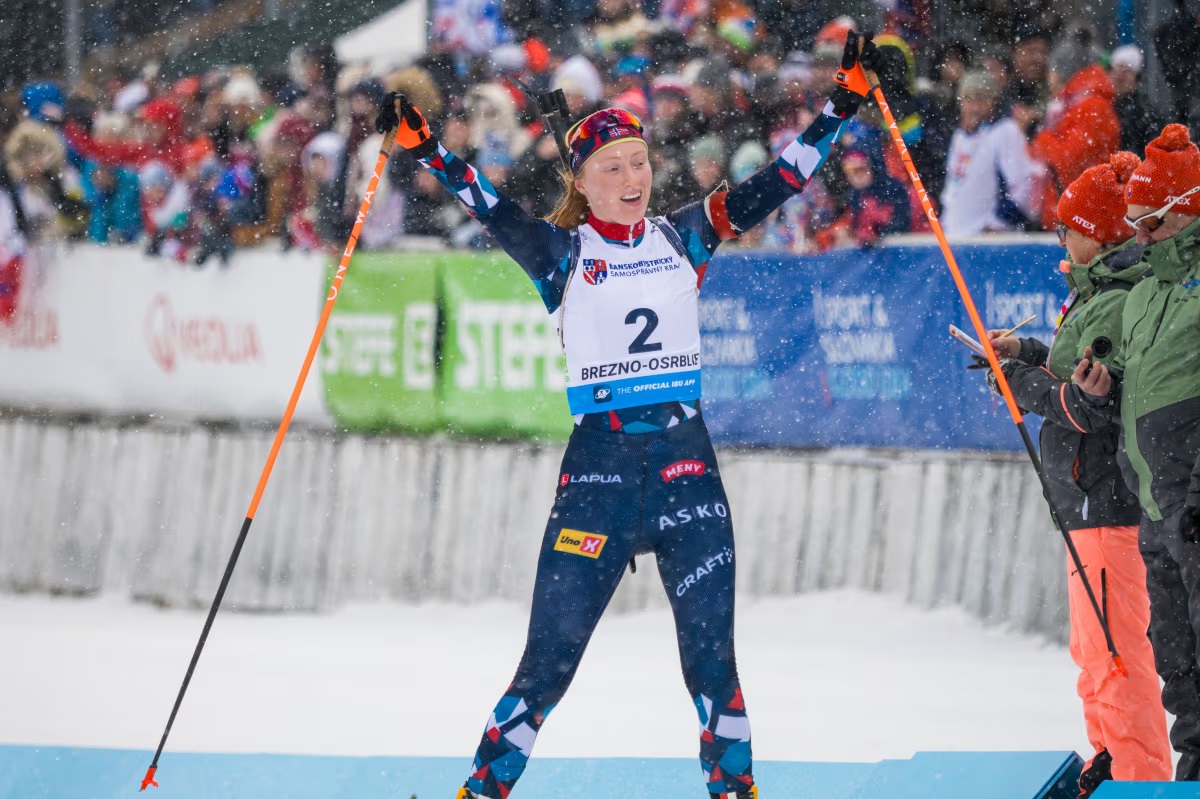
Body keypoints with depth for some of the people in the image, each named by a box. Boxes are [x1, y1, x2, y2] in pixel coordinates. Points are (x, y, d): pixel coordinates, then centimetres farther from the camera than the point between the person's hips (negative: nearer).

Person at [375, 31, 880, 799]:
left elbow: (776, 183, 6)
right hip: (599, 459, -2)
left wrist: (843, 104, -1)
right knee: (551, 657, -3)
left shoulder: (685, 237, 10)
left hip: (685, 456, 2)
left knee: (711, 650, -1)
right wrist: (424, 146, -26)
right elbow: (492, 208, -11)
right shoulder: (562, 253, 3)